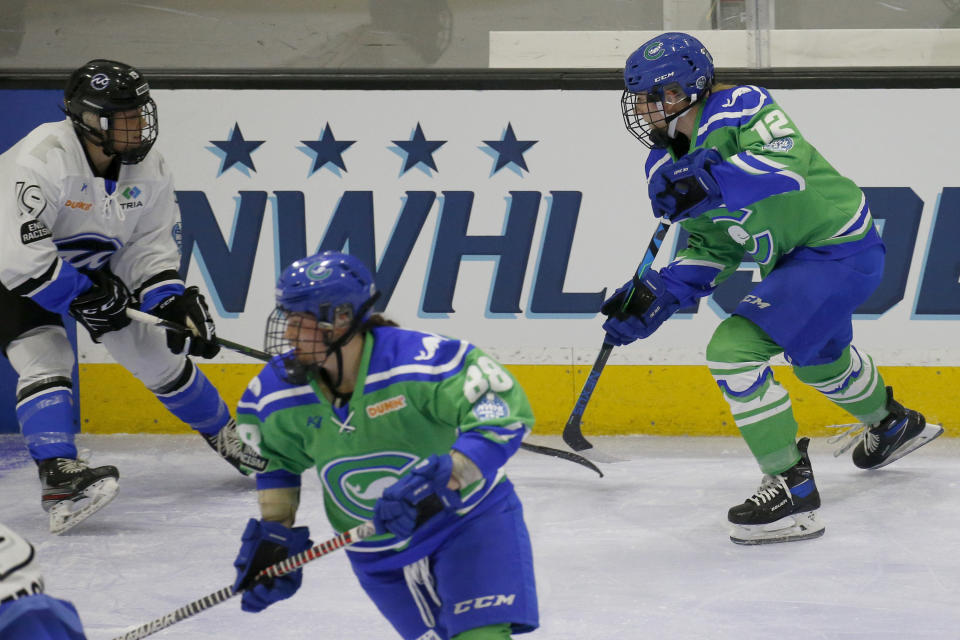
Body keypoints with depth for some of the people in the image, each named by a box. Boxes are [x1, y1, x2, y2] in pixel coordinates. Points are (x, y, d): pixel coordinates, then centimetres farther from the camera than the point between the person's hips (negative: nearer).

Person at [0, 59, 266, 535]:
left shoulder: (145, 167, -13)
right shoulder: (41, 160, -35)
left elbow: (151, 245, -5)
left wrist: (174, 302, -21)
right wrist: (83, 297, -31)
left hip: (95, 270, 6)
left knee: (158, 353, 7)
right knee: (45, 356, -27)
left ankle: (226, 439, 27)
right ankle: (59, 479, -34)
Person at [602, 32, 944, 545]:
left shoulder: (739, 107, -20)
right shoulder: (672, 163, 6)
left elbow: (789, 164, -36)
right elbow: (709, 252, 10)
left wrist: (711, 183, -46)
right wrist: (653, 297, -2)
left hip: (838, 250, -11)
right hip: (799, 258, 11)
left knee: (734, 348, -22)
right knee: (816, 357, 35)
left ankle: (792, 490, -17)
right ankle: (893, 424, 66)